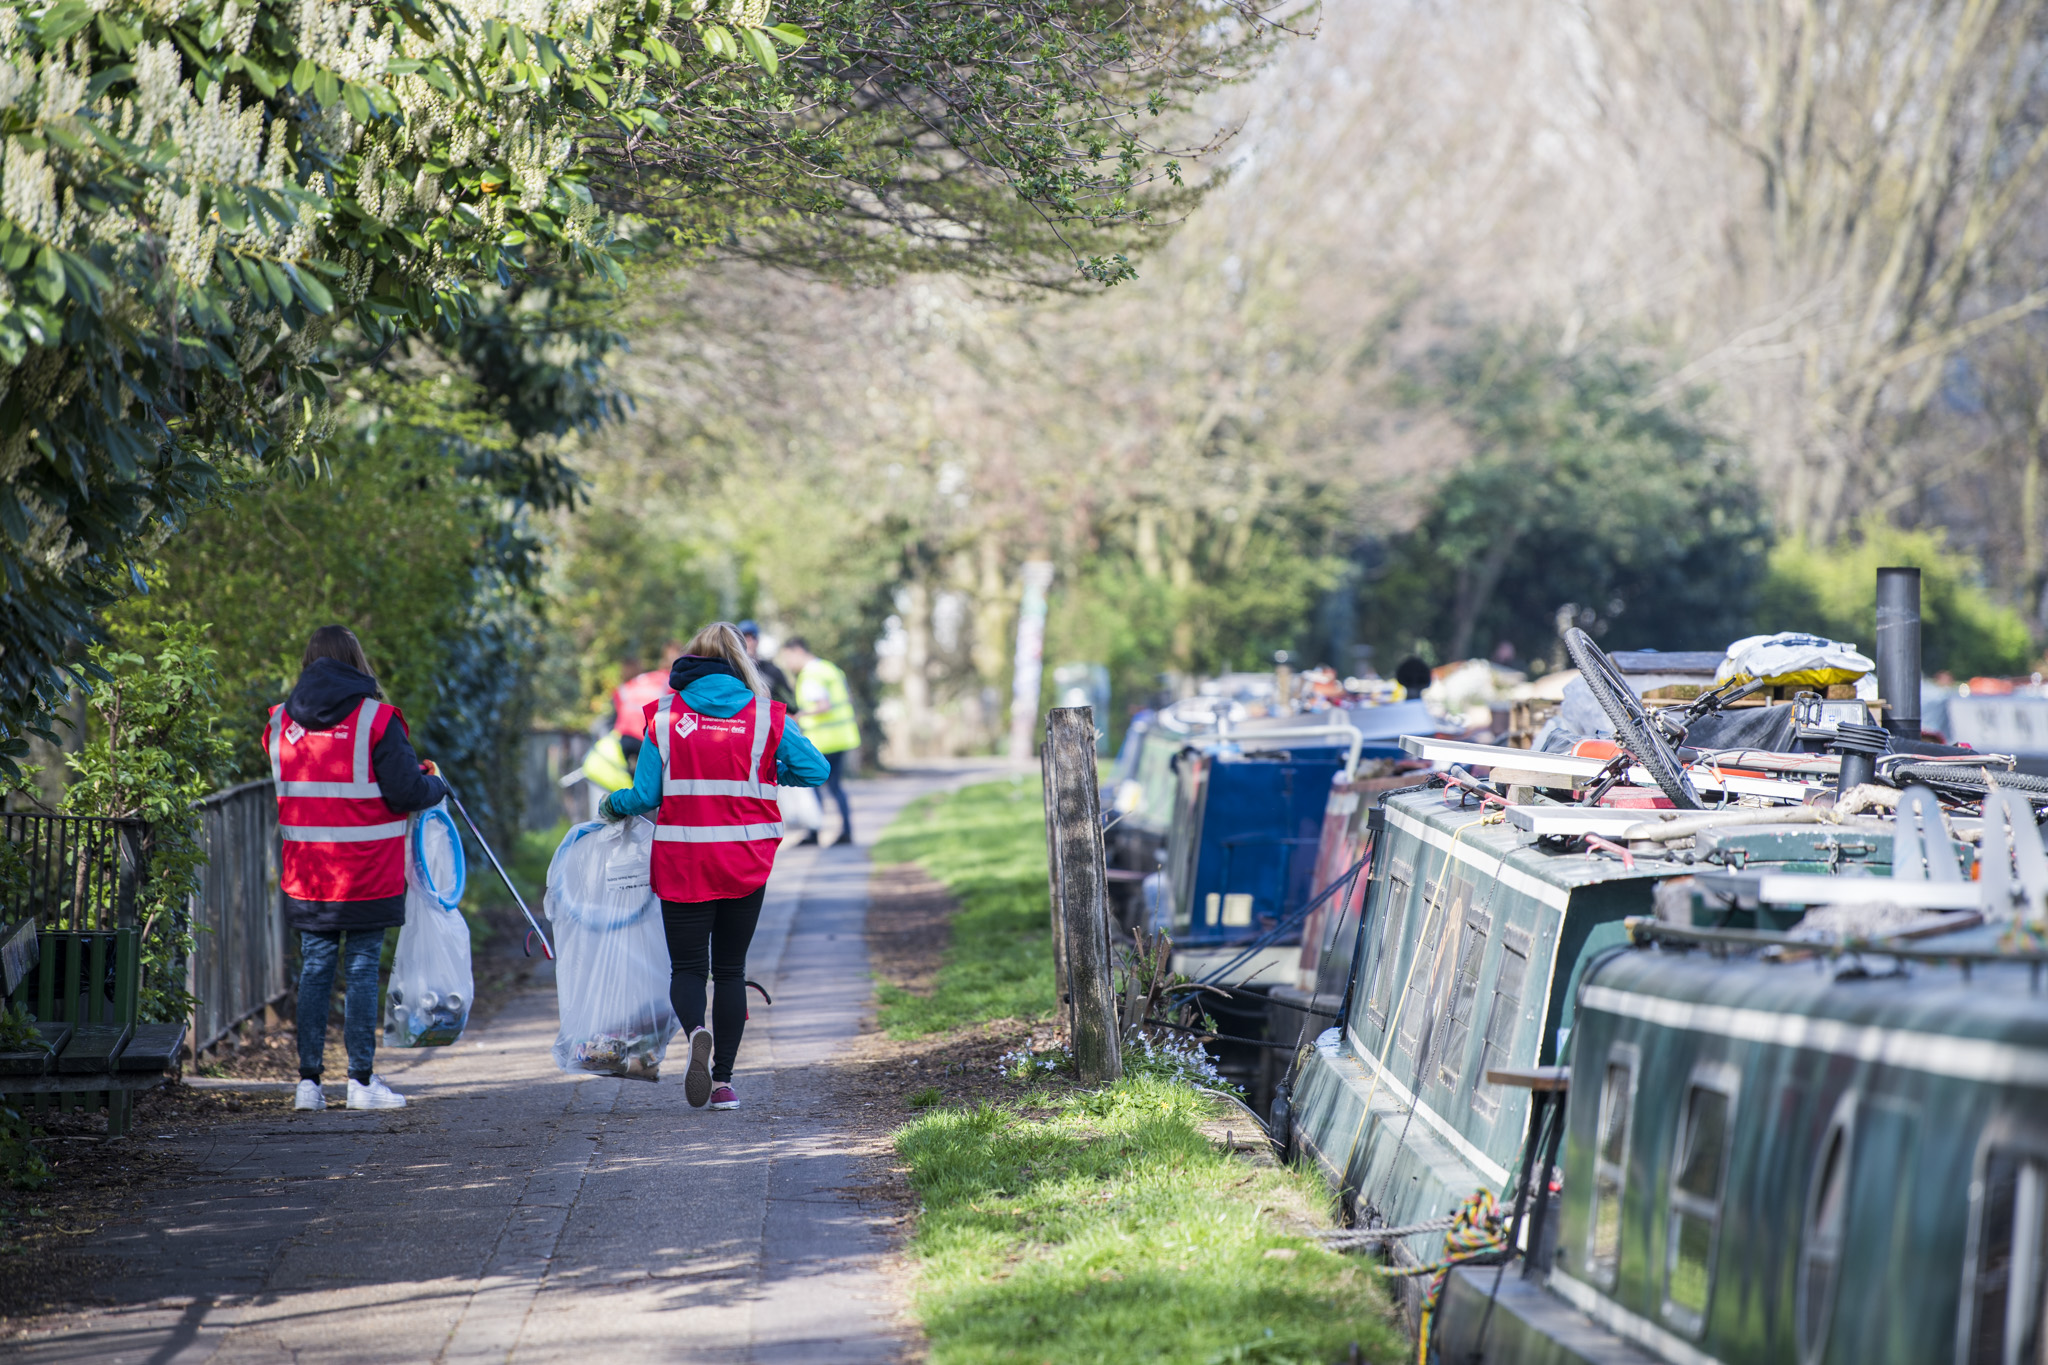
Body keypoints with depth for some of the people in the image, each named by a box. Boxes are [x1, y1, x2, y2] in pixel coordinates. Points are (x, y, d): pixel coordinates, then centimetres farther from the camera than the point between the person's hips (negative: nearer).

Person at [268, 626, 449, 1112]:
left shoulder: (281, 723, 5)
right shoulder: (376, 719, -10)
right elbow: (405, 792, -14)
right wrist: (436, 784, 8)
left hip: (306, 877, 4)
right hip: (366, 876, -4)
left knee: (314, 969, 10)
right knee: (362, 970, 3)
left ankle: (308, 1081, 9)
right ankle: (362, 1080, 5)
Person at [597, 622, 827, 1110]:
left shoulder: (664, 717, -2)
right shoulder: (765, 716, -1)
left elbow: (645, 795, -3)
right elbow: (815, 770, 0)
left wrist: (612, 806, 18)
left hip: (682, 863, -1)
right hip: (746, 864, 1)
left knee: (687, 967, 7)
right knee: (730, 970, 13)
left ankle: (696, 1030, -25)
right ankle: (723, 1082, 9)